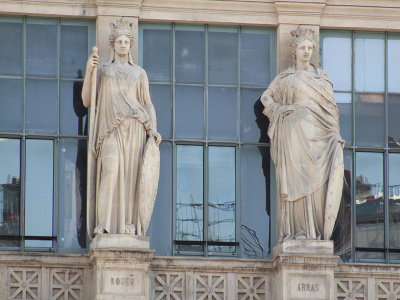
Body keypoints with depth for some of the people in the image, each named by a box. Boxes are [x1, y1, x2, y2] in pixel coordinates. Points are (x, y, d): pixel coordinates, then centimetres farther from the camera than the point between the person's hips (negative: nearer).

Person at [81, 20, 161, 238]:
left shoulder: (139, 73, 19)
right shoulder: (102, 71, 17)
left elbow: (148, 105, 14)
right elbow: (86, 101, 10)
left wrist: (153, 129, -2)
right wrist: (88, 72, -1)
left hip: (134, 129, 2)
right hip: (110, 129, -1)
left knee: (131, 175, -8)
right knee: (111, 170, -21)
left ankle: (129, 225, -8)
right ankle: (104, 224, -23)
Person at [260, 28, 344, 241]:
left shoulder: (322, 77, 18)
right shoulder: (286, 78, 12)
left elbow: (331, 107, 15)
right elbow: (267, 98, 13)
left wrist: (336, 134, 4)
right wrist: (282, 110, -3)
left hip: (319, 132, 2)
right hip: (295, 131, -2)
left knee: (321, 179, -10)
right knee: (297, 178, -10)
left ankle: (318, 229, -12)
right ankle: (298, 230, -14)